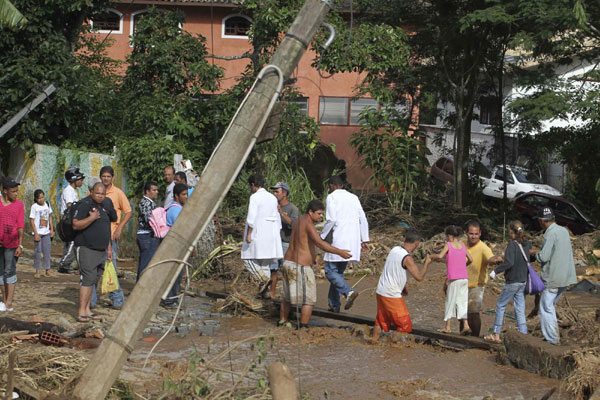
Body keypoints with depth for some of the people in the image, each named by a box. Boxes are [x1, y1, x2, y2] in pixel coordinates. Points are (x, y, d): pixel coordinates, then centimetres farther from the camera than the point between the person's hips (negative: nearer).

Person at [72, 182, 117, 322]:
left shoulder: (104, 206, 16)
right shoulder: (85, 205, -10)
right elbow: (76, 225, -18)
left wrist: (109, 248, 22)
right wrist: (92, 218, -25)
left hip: (100, 250, 8)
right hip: (86, 249, -8)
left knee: (93, 280, 9)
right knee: (87, 278, -13)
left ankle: (87, 309, 15)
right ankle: (81, 312, -12)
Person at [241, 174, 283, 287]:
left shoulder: (255, 197, -9)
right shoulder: (273, 198, 12)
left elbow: (252, 217, -16)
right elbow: (277, 218, 15)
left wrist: (248, 234, -14)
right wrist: (277, 234, 21)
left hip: (258, 233, -7)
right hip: (271, 234, 7)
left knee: (248, 257, 5)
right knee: (265, 261, 10)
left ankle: (264, 278, -11)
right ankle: (267, 290, 8)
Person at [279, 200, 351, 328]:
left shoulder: (299, 221, 11)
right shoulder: (308, 223, -18)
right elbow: (320, 243, -30)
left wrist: (313, 257, 21)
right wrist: (340, 252, -30)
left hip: (288, 263, 9)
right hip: (301, 268, -9)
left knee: (288, 296, 25)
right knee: (309, 300, 3)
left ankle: (282, 322, 34)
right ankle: (303, 328, 3)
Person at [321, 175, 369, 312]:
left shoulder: (332, 197, -2)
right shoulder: (353, 197, 17)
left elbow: (331, 220, -13)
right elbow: (363, 219, 14)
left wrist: (321, 237, -4)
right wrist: (364, 239, 16)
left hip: (338, 240, -7)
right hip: (353, 241, 7)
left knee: (330, 271, -1)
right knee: (339, 271, 15)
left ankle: (348, 291, -23)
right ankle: (334, 304, 15)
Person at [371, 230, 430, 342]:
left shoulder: (394, 250, 6)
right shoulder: (407, 258, -19)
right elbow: (419, 277, -17)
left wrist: (403, 288, 24)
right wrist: (427, 263, -3)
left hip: (380, 291, 8)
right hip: (392, 295, -8)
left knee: (380, 321, 19)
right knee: (404, 324, 4)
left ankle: (373, 342, 24)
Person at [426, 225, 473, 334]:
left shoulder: (448, 245, -5)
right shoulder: (463, 245, 9)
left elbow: (440, 256, -20)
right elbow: (470, 260, 13)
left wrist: (431, 257, -2)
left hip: (454, 279, -4)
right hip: (464, 278, 4)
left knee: (450, 301, 6)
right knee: (463, 302, 7)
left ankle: (448, 327, 9)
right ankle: (465, 325, -2)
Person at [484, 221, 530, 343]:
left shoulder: (512, 244, -15)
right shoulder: (527, 244, 5)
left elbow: (509, 263, -24)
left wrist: (495, 271, -15)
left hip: (512, 281, -6)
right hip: (523, 281, 6)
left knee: (500, 306, 7)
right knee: (520, 310, 8)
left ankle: (496, 334, 11)